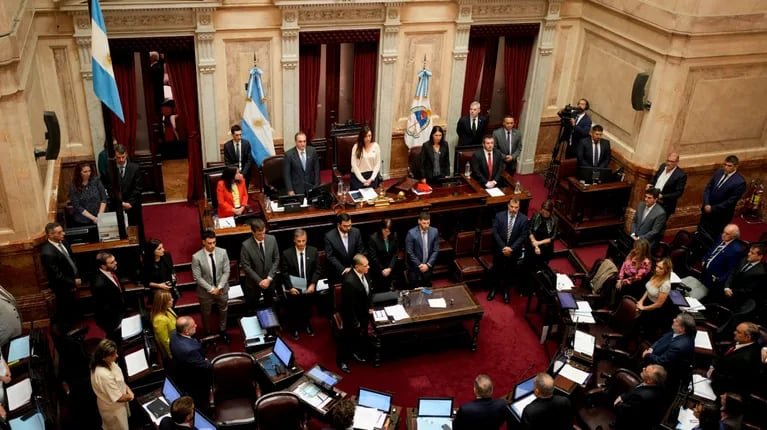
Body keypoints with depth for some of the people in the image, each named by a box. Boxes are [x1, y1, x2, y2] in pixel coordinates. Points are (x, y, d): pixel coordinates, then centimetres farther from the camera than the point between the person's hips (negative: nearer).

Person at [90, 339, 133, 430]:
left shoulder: (108, 362, -14)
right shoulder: (104, 375, -41)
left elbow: (119, 378, 5)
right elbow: (118, 398, -30)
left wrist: (128, 389, -7)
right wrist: (129, 396, -12)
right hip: (113, 408, -8)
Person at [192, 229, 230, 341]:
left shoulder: (222, 252, -15)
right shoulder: (196, 257, -23)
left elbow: (226, 271, -9)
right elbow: (197, 277, -17)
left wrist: (219, 287, -17)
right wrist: (211, 289, -19)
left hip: (222, 289, 2)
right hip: (206, 291, -2)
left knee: (223, 311, 23)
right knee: (206, 314, 19)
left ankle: (222, 330, 48)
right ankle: (208, 333, 43)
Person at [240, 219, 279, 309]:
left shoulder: (272, 239, -13)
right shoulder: (246, 245, -23)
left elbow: (276, 259, -6)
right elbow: (246, 266, -17)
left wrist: (269, 278, -13)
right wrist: (259, 281, -17)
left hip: (269, 280, 3)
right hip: (254, 282, -3)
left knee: (270, 305, 22)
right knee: (252, 307, 16)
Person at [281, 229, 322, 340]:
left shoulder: (313, 251, -10)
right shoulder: (286, 253, -17)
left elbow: (317, 269, -6)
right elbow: (284, 273, -12)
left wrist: (313, 284, -17)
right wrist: (290, 287, -20)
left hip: (309, 288, 2)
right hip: (294, 289, -2)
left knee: (307, 309, 23)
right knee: (294, 310, 18)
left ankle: (307, 325, 50)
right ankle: (295, 328, 43)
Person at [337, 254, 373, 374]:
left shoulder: (364, 273, -12)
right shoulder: (349, 281, -37)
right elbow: (349, 305, -28)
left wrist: (369, 307, 9)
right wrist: (355, 322, -19)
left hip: (364, 313, 7)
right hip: (352, 316, -7)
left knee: (362, 335, 28)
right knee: (348, 338, 16)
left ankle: (357, 352, 54)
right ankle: (342, 360, 38)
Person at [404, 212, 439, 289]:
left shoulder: (434, 231, -6)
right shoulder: (411, 233, -16)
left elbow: (436, 250, -3)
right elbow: (409, 252, -13)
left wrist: (428, 264, -11)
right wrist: (419, 265, -14)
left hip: (428, 267, 3)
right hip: (414, 267, -3)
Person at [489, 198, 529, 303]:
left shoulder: (523, 219, -11)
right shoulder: (499, 216, -10)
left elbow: (523, 236, -11)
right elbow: (495, 233, -11)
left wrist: (511, 248, -19)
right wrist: (503, 247, -18)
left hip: (514, 250, 0)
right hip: (500, 249, 0)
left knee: (509, 272, 13)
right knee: (497, 270, 13)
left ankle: (504, 289, 35)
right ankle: (495, 288, 36)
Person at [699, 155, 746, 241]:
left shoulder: (739, 182, -20)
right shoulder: (718, 172, -1)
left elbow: (731, 201, -19)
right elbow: (708, 188, 2)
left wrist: (713, 208, -17)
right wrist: (706, 204, -11)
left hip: (721, 214, -6)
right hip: (707, 209, 6)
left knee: (712, 236, 9)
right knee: (700, 232, 16)